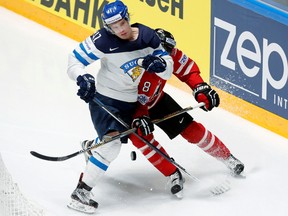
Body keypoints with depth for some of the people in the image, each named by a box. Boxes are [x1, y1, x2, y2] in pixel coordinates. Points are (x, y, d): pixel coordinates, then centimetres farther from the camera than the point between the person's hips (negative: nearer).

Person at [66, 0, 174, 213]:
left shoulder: (147, 36, -11)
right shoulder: (104, 40, -23)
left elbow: (168, 70, -5)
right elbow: (75, 58, -16)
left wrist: (160, 63, -27)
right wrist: (82, 78, -35)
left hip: (129, 101, 6)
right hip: (104, 98, -6)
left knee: (116, 138, 24)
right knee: (111, 143, -21)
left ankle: (90, 147, 57)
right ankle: (81, 192, -17)